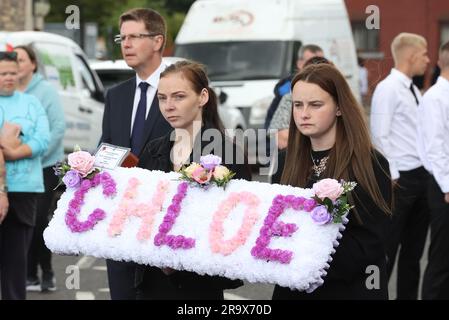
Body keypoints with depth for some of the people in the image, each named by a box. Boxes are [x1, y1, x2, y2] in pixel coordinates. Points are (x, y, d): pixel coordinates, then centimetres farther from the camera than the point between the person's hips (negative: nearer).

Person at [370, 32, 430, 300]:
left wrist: (431, 171, 12)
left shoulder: (414, 90, 14)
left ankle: (408, 295, 19)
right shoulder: (388, 89, -12)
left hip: (422, 175, 8)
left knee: (414, 247, 12)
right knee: (387, 247, -3)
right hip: (401, 177, -8)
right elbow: (380, 137, -16)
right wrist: (392, 177, -17)